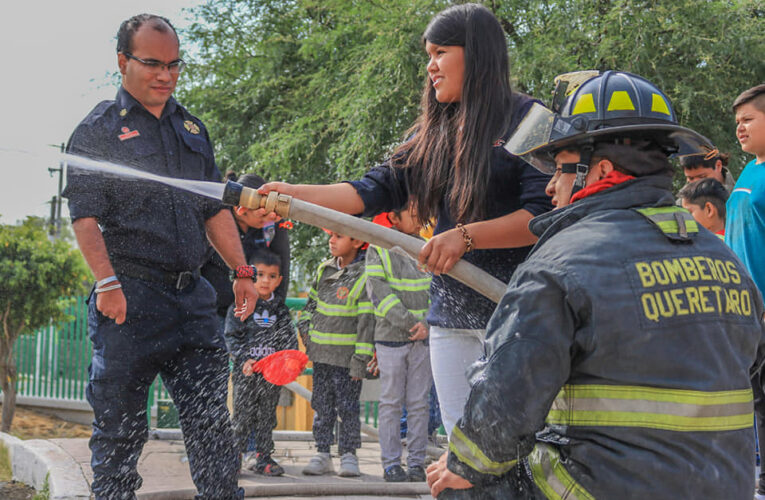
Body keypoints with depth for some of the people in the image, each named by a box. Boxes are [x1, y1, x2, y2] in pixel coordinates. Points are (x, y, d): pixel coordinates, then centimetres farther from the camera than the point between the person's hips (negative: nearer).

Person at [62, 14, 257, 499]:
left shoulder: (192, 128, 18)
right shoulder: (98, 130, 1)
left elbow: (215, 208, 21)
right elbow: (85, 216, -7)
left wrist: (241, 270, 12)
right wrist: (107, 282, -17)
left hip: (192, 296, 5)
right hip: (128, 297, -5)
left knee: (212, 419, 2)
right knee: (119, 427, 1)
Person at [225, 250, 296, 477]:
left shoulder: (280, 309, 10)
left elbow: (289, 338, 8)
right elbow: (232, 336, -3)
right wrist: (244, 359, -15)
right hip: (247, 370, -3)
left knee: (267, 415, 8)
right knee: (243, 413, -3)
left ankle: (264, 458, 14)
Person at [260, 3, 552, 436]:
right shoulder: (432, 134, 16)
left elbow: (545, 214, -12)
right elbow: (377, 189, 7)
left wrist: (466, 236, -20)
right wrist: (294, 194, -4)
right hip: (450, 314, 6)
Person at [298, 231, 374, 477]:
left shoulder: (364, 277, -12)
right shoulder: (324, 269, 8)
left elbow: (367, 321, -14)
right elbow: (312, 300, 24)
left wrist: (361, 359, -16)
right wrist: (304, 326, 10)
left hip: (346, 355, -6)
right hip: (321, 353, 6)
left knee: (348, 407, 1)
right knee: (322, 406, 9)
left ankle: (348, 455, 11)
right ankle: (322, 454, 15)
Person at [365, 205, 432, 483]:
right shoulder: (377, 250, 1)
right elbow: (379, 293, -8)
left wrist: (428, 324, -10)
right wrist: (409, 322, -16)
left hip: (423, 338, 2)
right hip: (390, 336, -2)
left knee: (419, 403, 4)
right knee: (391, 402, 1)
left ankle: (417, 463, 9)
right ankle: (391, 463, 7)